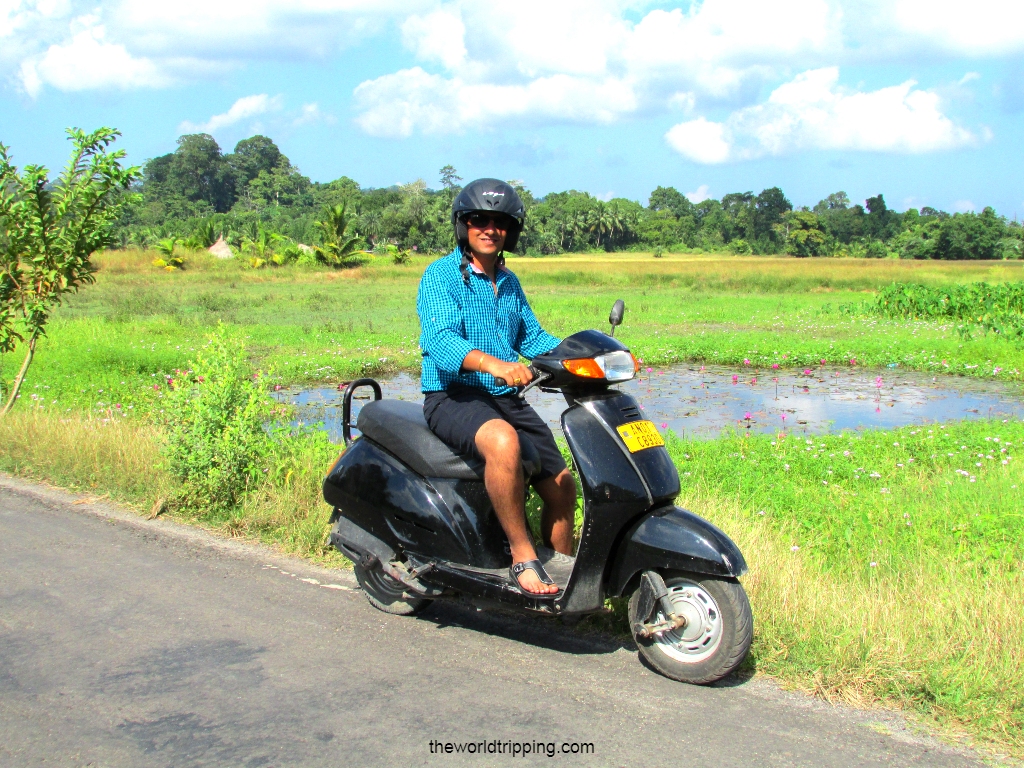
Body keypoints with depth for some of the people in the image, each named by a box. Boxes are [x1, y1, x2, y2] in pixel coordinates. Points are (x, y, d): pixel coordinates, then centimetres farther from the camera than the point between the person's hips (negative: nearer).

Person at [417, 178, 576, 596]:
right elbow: (439, 339, -24)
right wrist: (491, 363, -42)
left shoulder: (509, 283, 17)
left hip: (506, 399, 8)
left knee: (561, 484, 6)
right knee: (503, 442, -38)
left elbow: (532, 337, 20)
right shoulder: (441, 275, -8)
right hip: (452, 397, -8)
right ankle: (523, 557, -25)